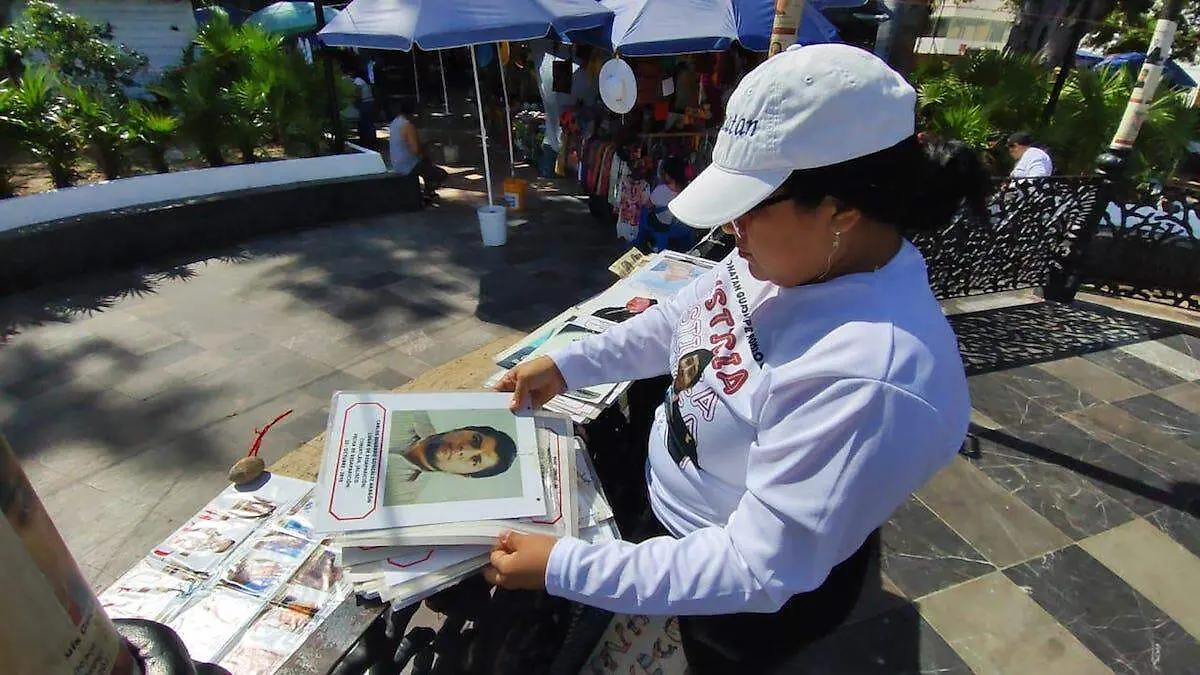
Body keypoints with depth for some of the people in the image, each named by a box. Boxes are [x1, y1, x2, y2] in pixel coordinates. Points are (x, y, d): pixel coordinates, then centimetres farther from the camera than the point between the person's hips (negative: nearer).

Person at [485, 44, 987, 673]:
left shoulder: (865, 381, -40)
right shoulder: (794, 252, -14)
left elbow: (756, 574, -33)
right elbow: (681, 320, 1)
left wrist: (561, 567, -31)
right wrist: (565, 365, -2)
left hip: (748, 593, -6)